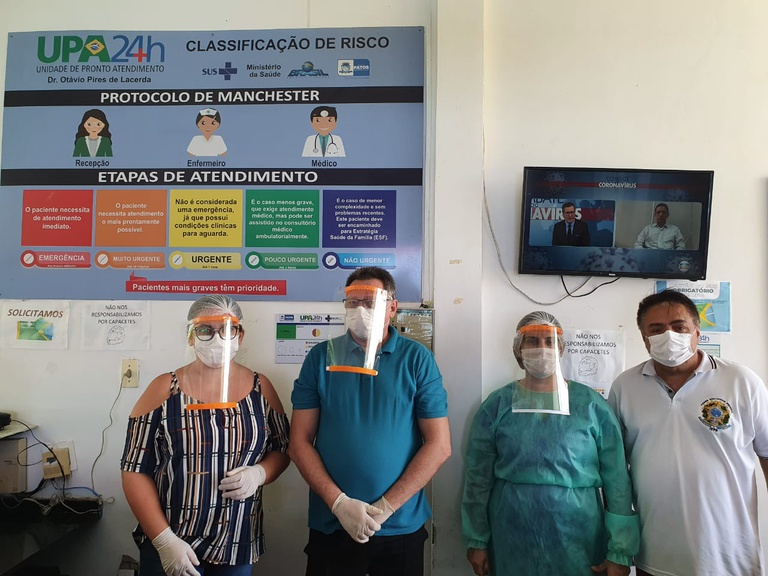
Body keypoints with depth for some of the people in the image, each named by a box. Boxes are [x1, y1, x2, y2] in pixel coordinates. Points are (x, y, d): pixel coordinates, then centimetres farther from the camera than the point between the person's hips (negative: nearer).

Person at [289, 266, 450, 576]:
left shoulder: (417, 359, -5)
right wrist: (338, 502, -12)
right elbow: (299, 442, -2)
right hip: (331, 525, 1)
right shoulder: (321, 357, -2)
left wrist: (385, 507, -11)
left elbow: (439, 445, -7)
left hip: (401, 527, 0)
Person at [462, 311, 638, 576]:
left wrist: (620, 553, -4)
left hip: (577, 538, 0)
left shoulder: (592, 404, -4)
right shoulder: (498, 404, -4)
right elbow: (479, 477, 0)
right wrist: (477, 540, 1)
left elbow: (616, 480, -3)